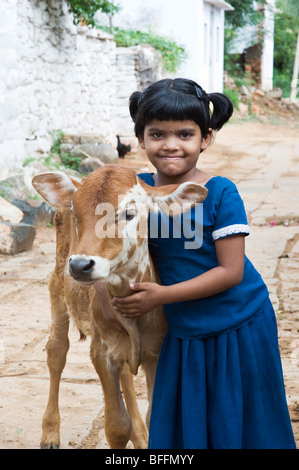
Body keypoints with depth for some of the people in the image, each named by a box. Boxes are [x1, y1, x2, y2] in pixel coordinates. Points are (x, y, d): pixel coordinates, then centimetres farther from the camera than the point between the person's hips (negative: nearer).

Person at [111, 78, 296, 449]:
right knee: (180, 431, 15)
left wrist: (162, 296, -21)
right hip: (183, 333, 4)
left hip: (239, 330, -4)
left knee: (237, 427, 11)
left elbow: (230, 271, -19)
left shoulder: (220, 193, -17)